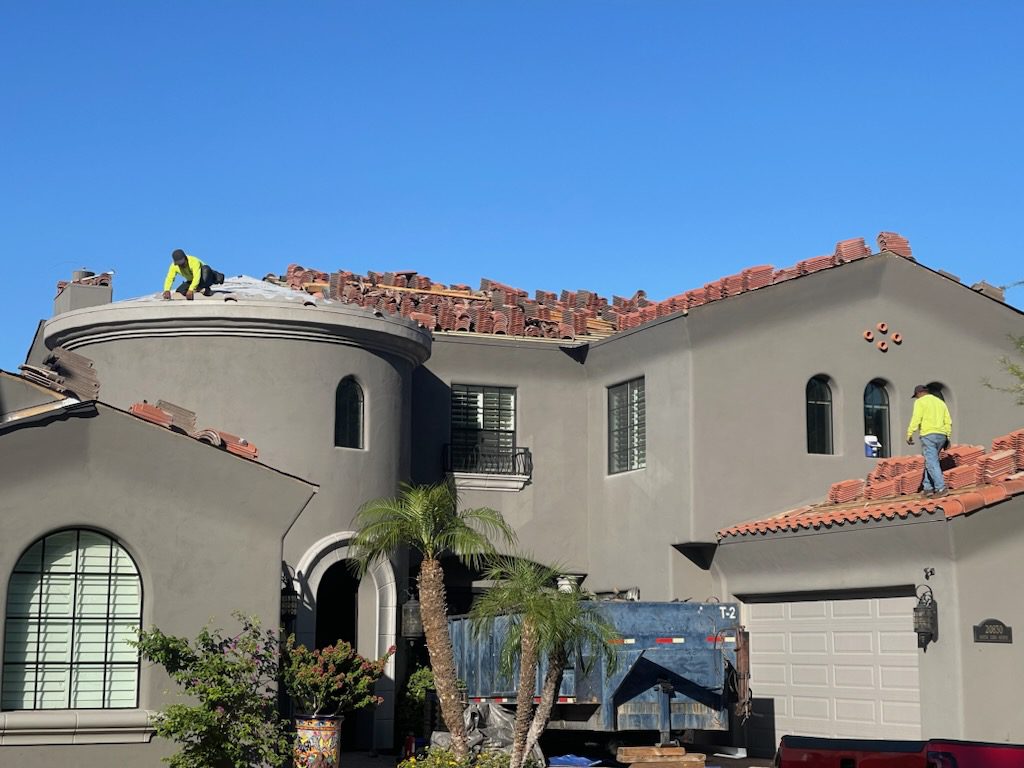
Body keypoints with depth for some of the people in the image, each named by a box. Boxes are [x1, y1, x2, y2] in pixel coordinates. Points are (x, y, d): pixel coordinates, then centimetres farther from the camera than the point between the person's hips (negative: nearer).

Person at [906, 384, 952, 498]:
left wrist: (909, 434, -9)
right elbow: (948, 422, 18)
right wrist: (947, 438, 20)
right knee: (929, 461, 16)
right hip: (941, 436, 7)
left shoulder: (920, 402, 2)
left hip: (928, 435, -7)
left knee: (932, 463, -10)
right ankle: (928, 488, 11)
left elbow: (916, 419, -11)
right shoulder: (940, 402, 22)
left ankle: (941, 488, -19)